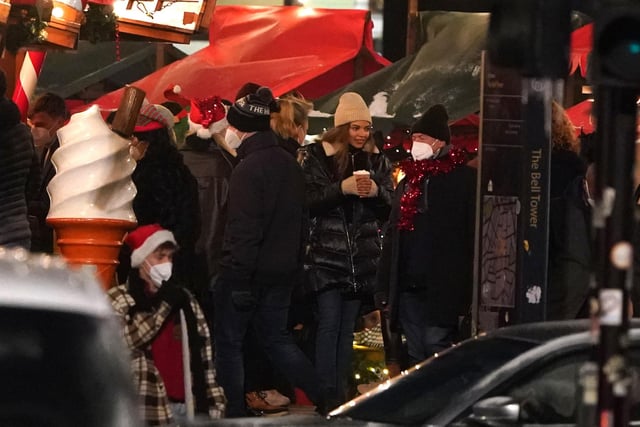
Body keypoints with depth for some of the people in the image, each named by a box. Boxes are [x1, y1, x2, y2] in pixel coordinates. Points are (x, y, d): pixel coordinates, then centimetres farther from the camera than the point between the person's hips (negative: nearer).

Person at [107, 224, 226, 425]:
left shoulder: (185, 299, 18)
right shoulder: (117, 299, 4)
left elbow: (204, 356, 15)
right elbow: (127, 339, -14)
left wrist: (215, 403, 7)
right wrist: (165, 302, -9)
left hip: (191, 408, 5)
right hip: (148, 412, -5)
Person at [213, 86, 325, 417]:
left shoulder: (248, 169, -19)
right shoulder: (288, 164, 9)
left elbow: (244, 229, -22)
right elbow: (298, 219, 16)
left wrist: (238, 279, -21)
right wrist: (293, 262, 22)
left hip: (249, 270, -8)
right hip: (283, 270, 8)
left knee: (228, 341, 4)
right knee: (276, 337, 17)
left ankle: (235, 412, 6)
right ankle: (326, 400, 9)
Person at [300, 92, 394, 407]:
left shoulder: (377, 161, 10)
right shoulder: (318, 156, -1)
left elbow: (390, 207, 9)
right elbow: (308, 201, -9)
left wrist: (377, 192, -13)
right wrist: (342, 188, -22)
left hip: (362, 256, 4)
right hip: (326, 254, -4)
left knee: (347, 326, 8)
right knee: (328, 323, -9)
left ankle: (342, 394, 14)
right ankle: (325, 396, -7)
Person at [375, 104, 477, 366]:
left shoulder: (464, 179, -2)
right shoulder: (408, 182, 20)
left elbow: (472, 234, -9)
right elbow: (392, 237, 21)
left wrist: (467, 287, -16)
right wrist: (384, 288, 15)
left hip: (441, 290, -7)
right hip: (408, 288, 7)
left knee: (437, 348, -11)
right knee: (415, 356, 7)